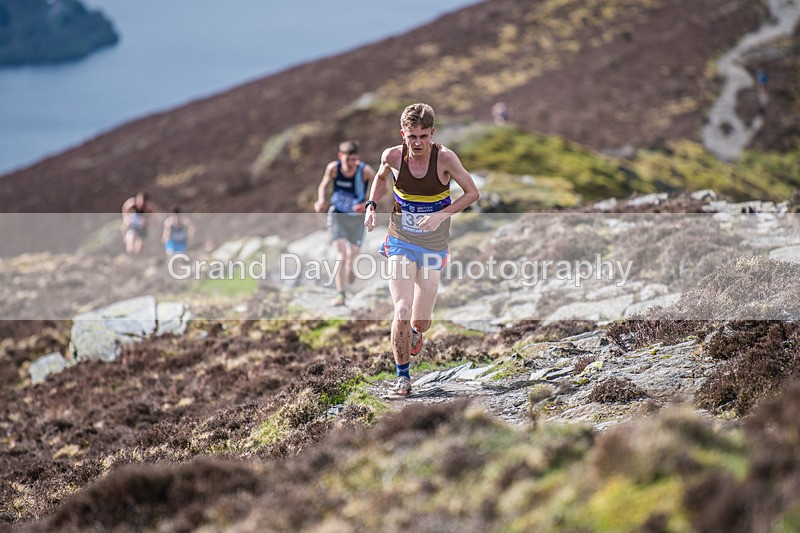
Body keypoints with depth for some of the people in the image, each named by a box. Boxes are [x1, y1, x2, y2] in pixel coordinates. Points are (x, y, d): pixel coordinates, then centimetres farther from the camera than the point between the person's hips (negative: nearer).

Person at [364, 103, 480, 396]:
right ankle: (402, 374, 6)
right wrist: (371, 205, -2)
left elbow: (473, 193, -7)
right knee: (402, 312, -15)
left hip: (433, 247, 0)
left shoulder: (445, 158, -17)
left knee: (420, 323, 4)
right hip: (400, 243, 0)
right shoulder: (392, 156, -10)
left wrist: (441, 215, -19)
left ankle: (414, 332, 44)